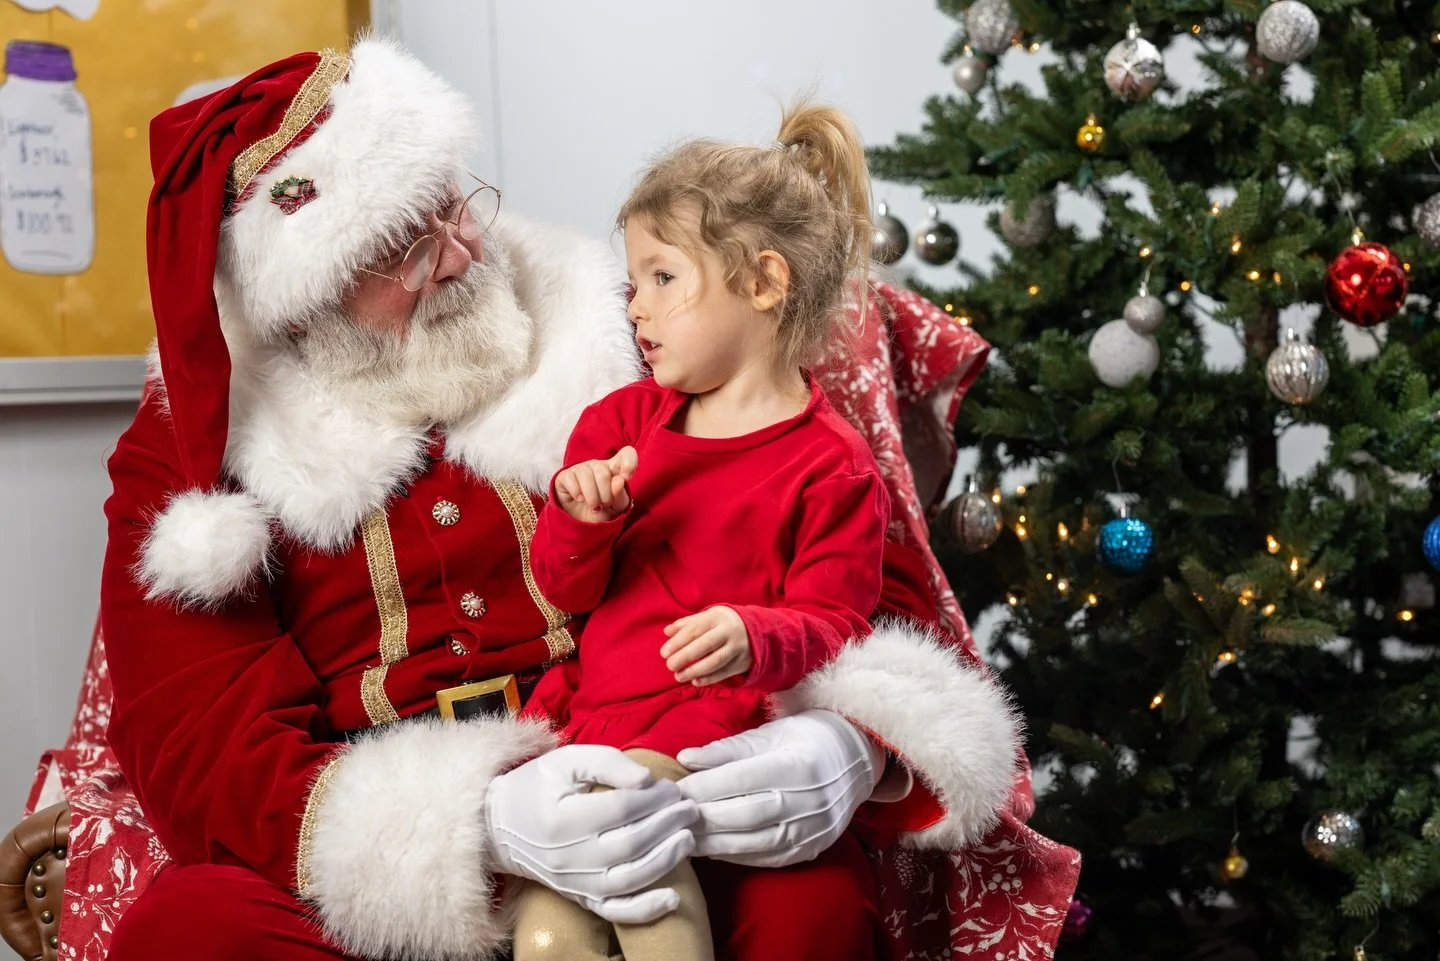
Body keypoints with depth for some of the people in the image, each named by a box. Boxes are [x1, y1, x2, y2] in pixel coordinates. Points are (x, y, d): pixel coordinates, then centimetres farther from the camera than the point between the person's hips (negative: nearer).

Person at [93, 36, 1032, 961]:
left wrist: (861, 739, -22)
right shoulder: (183, 451, 3)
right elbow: (199, 751, -9)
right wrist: (483, 828, -27)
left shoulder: (619, 342, 4)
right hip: (367, 883, 1)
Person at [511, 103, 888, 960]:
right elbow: (564, 589, 14)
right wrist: (582, 520, -9)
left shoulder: (830, 468, -1)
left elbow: (832, 625, -3)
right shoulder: (625, 420, 15)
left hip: (721, 724, -4)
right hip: (593, 719, 5)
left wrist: (754, 639, -26)